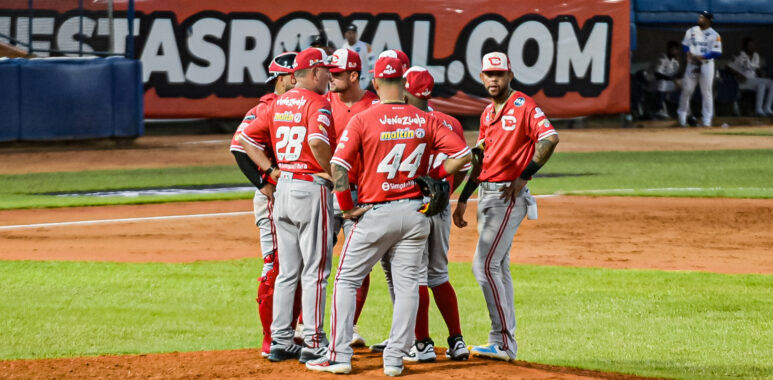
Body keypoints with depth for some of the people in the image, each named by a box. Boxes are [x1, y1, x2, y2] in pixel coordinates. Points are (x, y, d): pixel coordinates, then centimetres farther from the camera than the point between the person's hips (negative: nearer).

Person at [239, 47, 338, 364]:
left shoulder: (279, 104, 11)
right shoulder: (316, 103, -12)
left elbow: (248, 136, 14)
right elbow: (317, 140, -29)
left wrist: (270, 171, 10)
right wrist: (330, 172, -15)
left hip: (283, 186, 7)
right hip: (312, 188, -7)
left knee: (286, 272, 12)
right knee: (315, 271, -2)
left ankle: (280, 342, 13)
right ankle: (313, 344, -1)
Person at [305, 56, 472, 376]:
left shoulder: (362, 120, -9)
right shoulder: (425, 121, 0)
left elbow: (338, 166, -16)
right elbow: (463, 155, -2)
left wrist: (347, 207, -6)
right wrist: (432, 175, 9)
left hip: (375, 213, -3)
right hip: (415, 211, 3)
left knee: (347, 280, 8)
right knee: (407, 284, 8)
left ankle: (339, 356, 4)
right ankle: (395, 359, 7)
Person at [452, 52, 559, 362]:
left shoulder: (523, 106, -11)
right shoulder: (488, 113, 16)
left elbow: (550, 138, -25)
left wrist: (524, 176, -22)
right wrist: (463, 200, 20)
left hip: (508, 195, -9)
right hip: (486, 194, 9)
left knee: (484, 265, -14)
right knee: (498, 267, 11)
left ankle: (502, 342, -11)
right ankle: (506, 343, 15)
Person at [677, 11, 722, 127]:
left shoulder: (714, 35, -6)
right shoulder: (691, 31, 6)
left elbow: (717, 52, -9)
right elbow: (685, 45, 13)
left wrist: (701, 57, -18)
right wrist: (689, 53, -8)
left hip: (706, 64, -3)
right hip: (692, 64, 3)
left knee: (707, 91, 0)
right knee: (686, 89, 2)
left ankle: (707, 119, 6)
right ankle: (682, 115, 16)